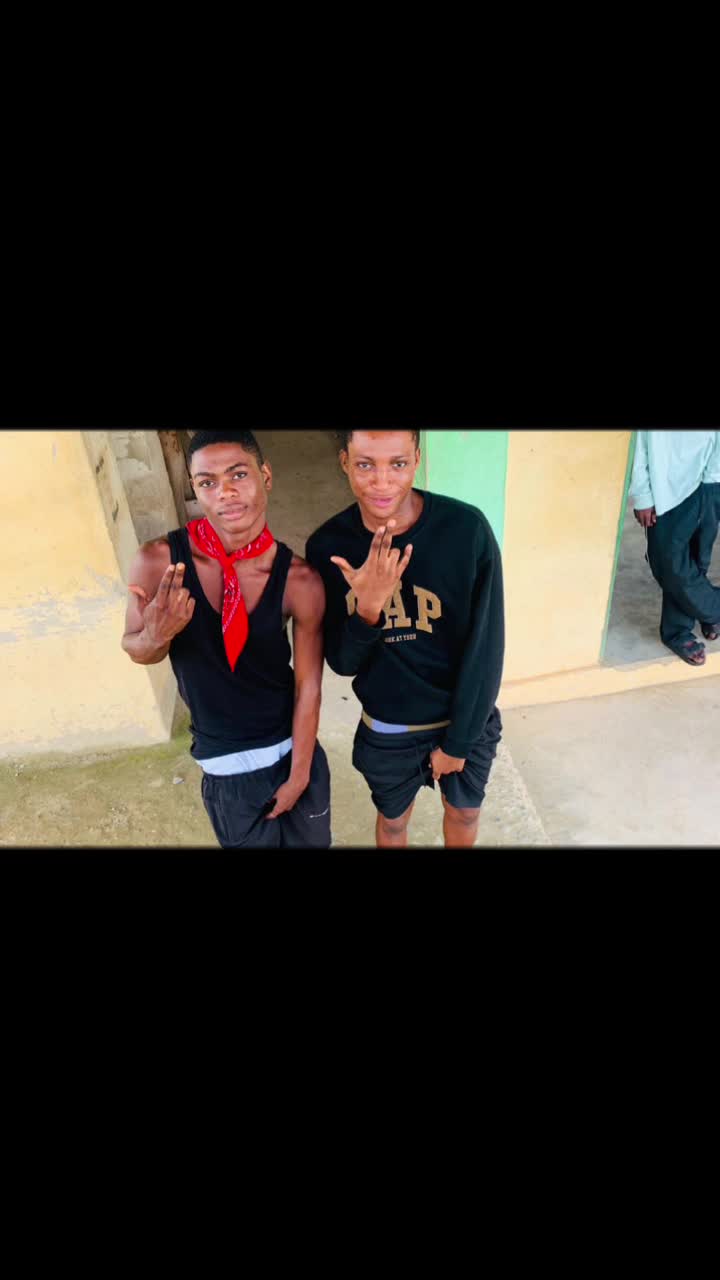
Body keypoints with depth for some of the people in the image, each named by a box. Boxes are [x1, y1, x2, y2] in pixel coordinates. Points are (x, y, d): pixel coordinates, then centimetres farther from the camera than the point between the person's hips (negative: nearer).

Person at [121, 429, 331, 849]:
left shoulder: (300, 580, -21)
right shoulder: (158, 561, -19)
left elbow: (308, 688, -12)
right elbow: (135, 649, -2)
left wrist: (298, 776, -5)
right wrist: (156, 638, -26)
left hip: (294, 751, 0)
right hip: (225, 768, 0)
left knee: (311, 841, 22)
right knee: (251, 842, 21)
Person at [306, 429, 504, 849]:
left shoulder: (467, 529, -23)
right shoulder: (328, 545, -18)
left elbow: (485, 646, -14)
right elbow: (342, 663, -13)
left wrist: (458, 740, -7)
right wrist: (369, 606, -33)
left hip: (467, 718, 0)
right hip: (387, 730, 0)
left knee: (464, 814, 26)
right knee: (393, 820, 25)